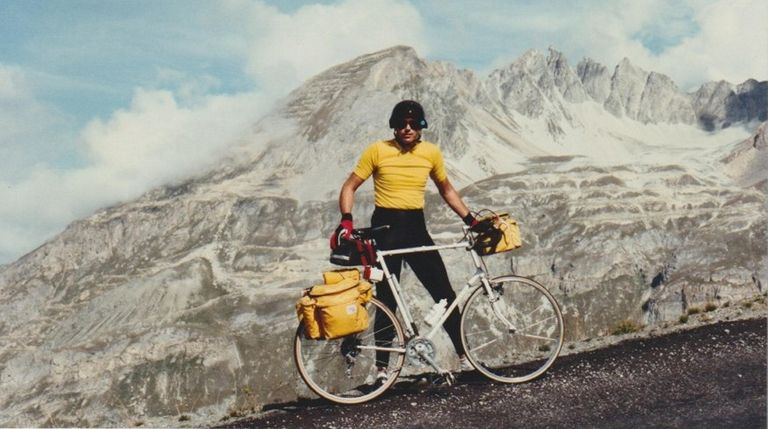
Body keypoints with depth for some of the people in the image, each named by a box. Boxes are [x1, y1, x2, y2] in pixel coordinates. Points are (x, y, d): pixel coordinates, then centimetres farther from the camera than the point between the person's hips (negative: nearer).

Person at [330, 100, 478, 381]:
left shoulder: (431, 152, 4)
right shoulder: (377, 151, -5)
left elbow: (446, 190, 18)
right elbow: (349, 187, -2)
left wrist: (471, 220, 11)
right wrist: (346, 221, -17)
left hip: (416, 227, 3)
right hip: (386, 227, -3)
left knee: (445, 293, 1)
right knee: (387, 300, 0)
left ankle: (464, 357, 12)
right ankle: (382, 368, 8)